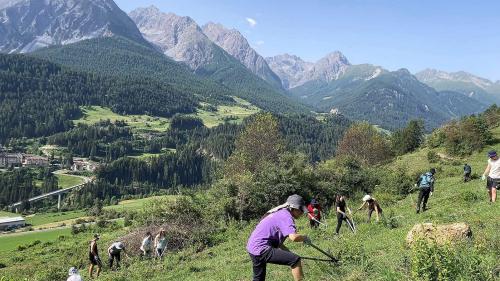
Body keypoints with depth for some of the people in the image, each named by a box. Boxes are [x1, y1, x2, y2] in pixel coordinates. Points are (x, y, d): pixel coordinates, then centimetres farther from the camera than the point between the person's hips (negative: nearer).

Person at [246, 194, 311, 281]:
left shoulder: (280, 213, 18)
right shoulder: (286, 216, -12)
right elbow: (293, 237, -26)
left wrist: (289, 253, 19)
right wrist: (305, 238, -6)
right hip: (261, 249, -11)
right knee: (296, 260, -13)